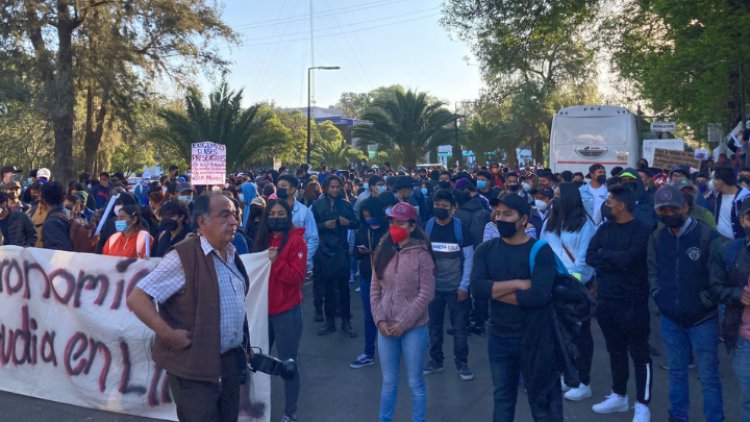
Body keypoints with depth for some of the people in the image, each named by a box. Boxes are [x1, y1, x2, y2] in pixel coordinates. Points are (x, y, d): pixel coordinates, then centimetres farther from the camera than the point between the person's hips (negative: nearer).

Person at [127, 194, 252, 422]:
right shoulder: (184, 257, -17)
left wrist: (244, 347, 14)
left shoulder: (232, 254, 6)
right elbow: (137, 298, -19)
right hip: (196, 365, -7)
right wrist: (168, 334, -22)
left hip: (231, 360, 7)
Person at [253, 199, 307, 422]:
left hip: (287, 312, -6)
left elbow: (298, 276, -16)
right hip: (263, 308, 6)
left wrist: (276, 262, -26)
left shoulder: (296, 240, -9)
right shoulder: (263, 240, 11)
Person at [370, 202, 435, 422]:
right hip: (385, 328, 4)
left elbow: (426, 294, -12)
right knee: (389, 381, 16)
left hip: (413, 328, -4)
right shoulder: (382, 252, 6)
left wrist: (403, 323, -13)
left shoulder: (421, 254, -9)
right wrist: (380, 319, -4)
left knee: (415, 382, 8)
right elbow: (375, 290, 7)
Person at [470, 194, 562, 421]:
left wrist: (495, 291, -17)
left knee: (542, 400, 12)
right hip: (499, 337, 4)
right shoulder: (485, 250, -1)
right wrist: (517, 284, -22)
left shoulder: (540, 251, -13)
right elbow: (477, 288, -16)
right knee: (502, 399, 20)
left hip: (534, 338, -3)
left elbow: (539, 296, -26)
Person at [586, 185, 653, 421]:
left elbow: (627, 259, -24)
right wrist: (616, 262, -16)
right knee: (615, 350, 18)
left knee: (639, 353, 4)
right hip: (606, 299, 6)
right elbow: (589, 257, -4)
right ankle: (619, 396, 32)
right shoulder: (605, 228, 7)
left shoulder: (641, 230, -11)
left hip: (632, 301, -6)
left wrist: (603, 254, -8)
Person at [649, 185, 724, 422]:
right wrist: (658, 294, -1)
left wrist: (706, 300, -10)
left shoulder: (707, 235, -13)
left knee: (708, 375, 4)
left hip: (702, 318, -4)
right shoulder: (657, 238, 0)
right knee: (676, 371, 18)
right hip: (670, 317, 4)